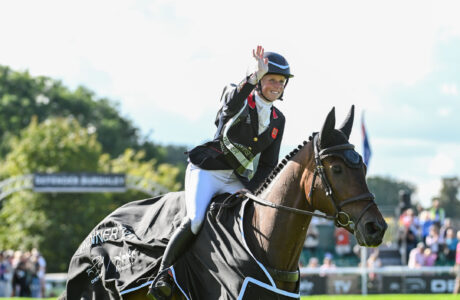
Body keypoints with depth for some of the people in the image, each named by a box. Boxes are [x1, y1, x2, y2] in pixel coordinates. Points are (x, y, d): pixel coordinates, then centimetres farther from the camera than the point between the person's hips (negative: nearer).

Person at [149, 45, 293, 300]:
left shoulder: (278, 120, 10)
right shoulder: (240, 100, -4)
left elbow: (268, 164, 11)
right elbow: (233, 102, -31)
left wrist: (250, 190, -7)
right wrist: (255, 76, -48)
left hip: (236, 179, 6)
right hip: (207, 171, -6)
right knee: (195, 221, -25)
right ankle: (162, 274, -11)